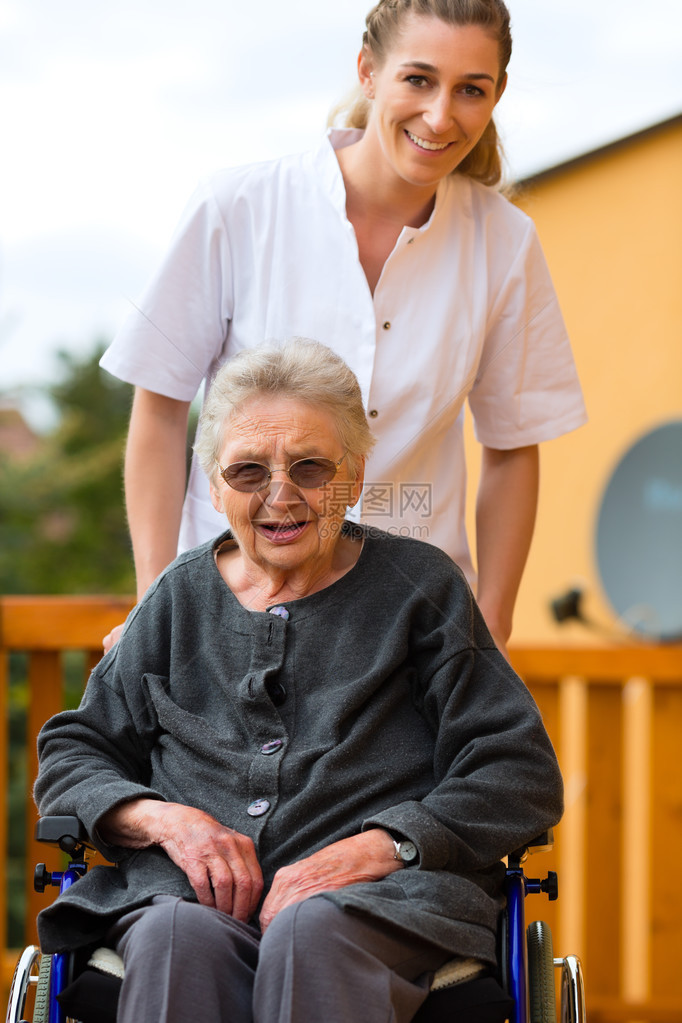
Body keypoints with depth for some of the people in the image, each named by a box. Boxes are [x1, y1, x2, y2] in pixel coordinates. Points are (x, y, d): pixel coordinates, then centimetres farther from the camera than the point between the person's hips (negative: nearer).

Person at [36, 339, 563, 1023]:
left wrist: (375, 847, -12)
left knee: (310, 934, -37)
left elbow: (520, 774, 4)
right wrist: (162, 819, -3)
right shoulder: (181, 596, 19)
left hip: (379, 896, -1)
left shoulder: (417, 585, 12)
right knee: (180, 939, -35)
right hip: (189, 888, 2)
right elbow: (72, 756, 20)